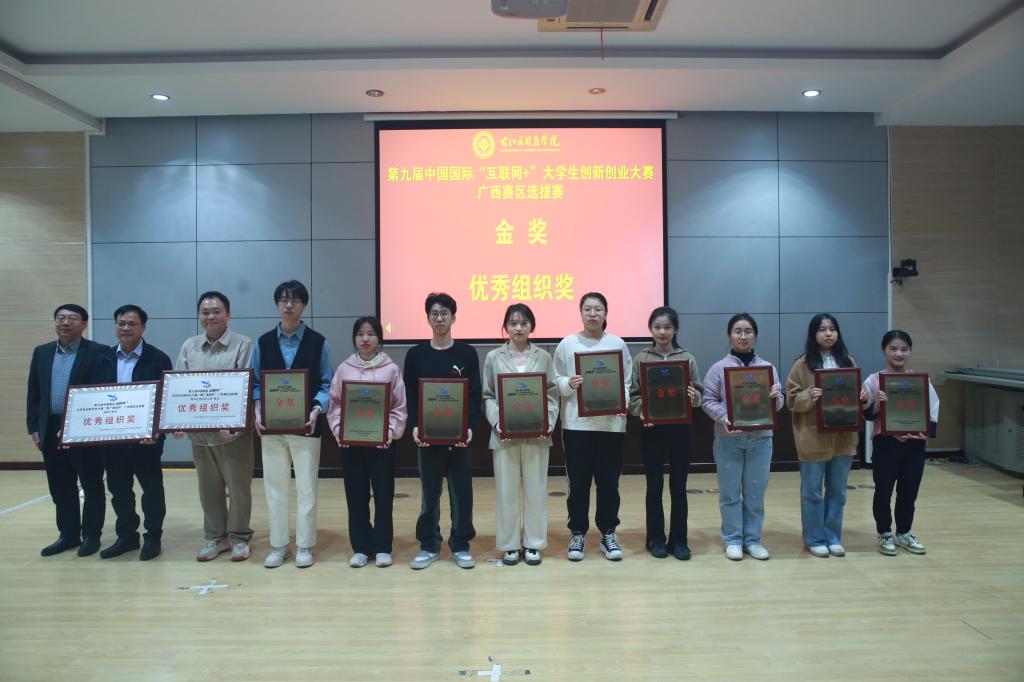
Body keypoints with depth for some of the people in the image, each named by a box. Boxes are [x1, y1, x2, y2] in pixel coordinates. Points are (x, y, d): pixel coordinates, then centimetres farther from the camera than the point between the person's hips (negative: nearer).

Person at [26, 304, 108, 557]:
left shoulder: (98, 352, -6)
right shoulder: (41, 353, 12)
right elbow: (33, 393, 13)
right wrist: (33, 427, 7)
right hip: (51, 430, 6)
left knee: (91, 486, 4)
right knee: (60, 488, 13)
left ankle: (91, 535, 16)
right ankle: (68, 534, 25)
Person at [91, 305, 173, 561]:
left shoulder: (158, 359, -6)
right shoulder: (102, 360, 8)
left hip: (146, 437, -5)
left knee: (151, 488, 7)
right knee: (118, 489, 14)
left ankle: (153, 537, 19)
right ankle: (126, 536, 28)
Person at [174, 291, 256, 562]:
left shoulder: (243, 345, -6)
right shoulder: (189, 347, 8)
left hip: (234, 430, -4)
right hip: (199, 431, 4)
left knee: (238, 486, 5)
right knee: (209, 488, 14)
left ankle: (239, 536, 20)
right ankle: (215, 537, 28)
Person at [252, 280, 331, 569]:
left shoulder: (318, 342, 0)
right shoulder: (263, 342, 6)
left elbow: (326, 384, 0)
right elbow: (255, 383, 7)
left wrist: (316, 411, -16)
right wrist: (258, 412, -9)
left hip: (305, 425, -2)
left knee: (306, 487, 4)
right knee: (275, 486, 9)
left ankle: (304, 546, 16)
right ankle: (278, 546, 21)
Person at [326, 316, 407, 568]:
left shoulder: (391, 369, -1)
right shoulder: (344, 369, 5)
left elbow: (399, 407, -2)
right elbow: (334, 404, 5)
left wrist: (391, 431, -14)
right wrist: (338, 429, -9)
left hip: (382, 442, -2)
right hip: (351, 442, 2)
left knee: (383, 495, 4)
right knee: (356, 496, 8)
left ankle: (382, 548, 16)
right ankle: (361, 548, 19)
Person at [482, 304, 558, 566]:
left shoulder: (543, 357, 6)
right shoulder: (493, 358, 4)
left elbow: (552, 394, 4)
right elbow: (487, 395, 2)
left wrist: (549, 422, -11)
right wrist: (496, 421, -13)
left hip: (536, 434, 1)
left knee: (536, 489, 8)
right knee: (506, 490, 5)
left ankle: (533, 543, 21)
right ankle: (509, 544, 19)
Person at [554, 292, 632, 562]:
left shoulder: (618, 344, 5)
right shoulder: (567, 344, 3)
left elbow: (628, 381, 5)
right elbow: (555, 381, 3)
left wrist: (624, 401, -13)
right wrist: (569, 384, -17)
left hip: (611, 423, 1)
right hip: (576, 423, -1)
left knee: (609, 482, 7)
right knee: (578, 482, 6)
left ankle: (608, 534, 23)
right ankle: (578, 534, 20)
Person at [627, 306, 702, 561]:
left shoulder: (687, 358, 4)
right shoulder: (640, 358, 2)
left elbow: (699, 394, 4)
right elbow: (633, 395, 0)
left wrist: (693, 397, -19)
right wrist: (643, 411, -19)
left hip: (680, 428, 1)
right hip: (651, 429, -1)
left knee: (678, 485, 7)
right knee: (654, 485, 7)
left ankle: (678, 540, 19)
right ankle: (656, 539, 19)